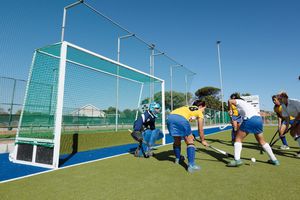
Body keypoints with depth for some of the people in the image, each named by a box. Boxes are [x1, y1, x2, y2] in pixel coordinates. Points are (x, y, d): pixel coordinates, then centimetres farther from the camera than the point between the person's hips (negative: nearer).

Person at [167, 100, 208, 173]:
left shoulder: (187, 107, 37)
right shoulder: (199, 112, 22)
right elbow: (200, 130, 25)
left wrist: (189, 135, 43)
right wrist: (203, 140, 38)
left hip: (170, 117, 6)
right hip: (181, 119, -6)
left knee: (177, 140, 26)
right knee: (190, 142, 11)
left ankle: (178, 158, 46)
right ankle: (191, 165, 5)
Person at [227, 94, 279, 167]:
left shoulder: (239, 101, 16)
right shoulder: (246, 103, 36)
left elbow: (230, 101, -8)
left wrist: (230, 110, 5)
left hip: (250, 119, -8)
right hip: (259, 119, 8)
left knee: (238, 139, 0)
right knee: (261, 141, 23)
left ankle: (237, 160, -11)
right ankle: (274, 159, 31)